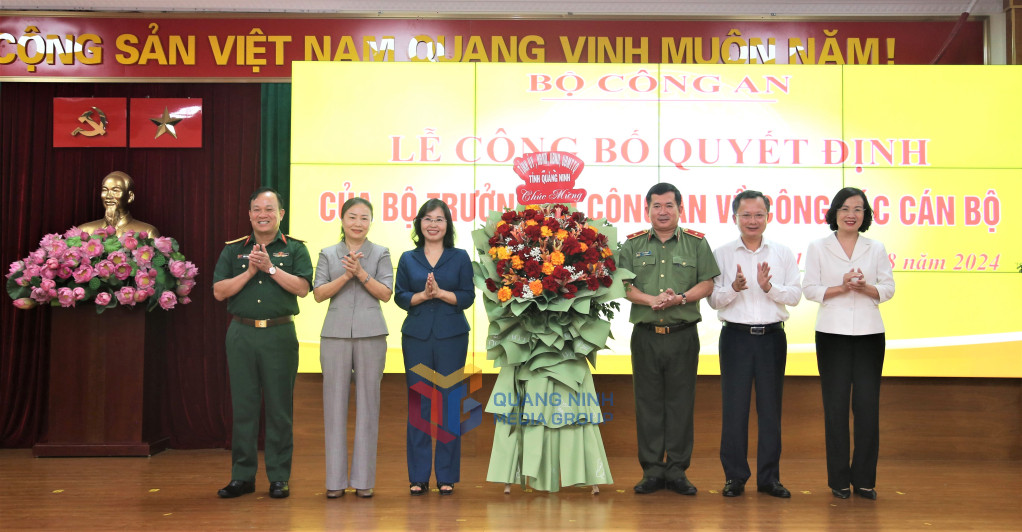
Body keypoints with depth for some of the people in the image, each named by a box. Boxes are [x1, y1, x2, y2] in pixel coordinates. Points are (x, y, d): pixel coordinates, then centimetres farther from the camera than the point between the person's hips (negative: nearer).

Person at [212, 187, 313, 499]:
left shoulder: (294, 249, 6)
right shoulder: (233, 250, 12)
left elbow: (302, 287, -7)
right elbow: (219, 292, 2)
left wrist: (270, 267, -14)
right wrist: (250, 271, -8)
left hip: (279, 334, -2)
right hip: (241, 335, 2)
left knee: (279, 408, 1)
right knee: (243, 406, 5)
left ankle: (279, 477, 9)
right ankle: (242, 476, 13)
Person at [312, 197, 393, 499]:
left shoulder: (380, 254, 8)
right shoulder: (328, 254, 10)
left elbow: (386, 293, -1)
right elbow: (319, 293, 1)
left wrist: (361, 273, -12)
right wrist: (346, 275, -11)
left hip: (371, 335, 0)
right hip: (336, 334, 1)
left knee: (368, 403, 1)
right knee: (335, 403, 0)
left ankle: (364, 479, 8)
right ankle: (335, 480, 7)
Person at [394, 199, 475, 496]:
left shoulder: (460, 258, 6)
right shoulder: (408, 259, 10)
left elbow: (467, 297, -1)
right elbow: (400, 297, 3)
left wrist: (439, 292, -15)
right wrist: (423, 295, -14)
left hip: (451, 337, -1)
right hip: (416, 337, 1)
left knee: (449, 403, 0)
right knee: (418, 405, 2)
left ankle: (447, 476, 9)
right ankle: (418, 477, 9)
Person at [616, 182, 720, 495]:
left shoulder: (696, 243, 7)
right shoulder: (633, 245, 9)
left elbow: (707, 284, 2)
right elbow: (623, 285, 2)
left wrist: (681, 298, -15)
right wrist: (652, 300, -14)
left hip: (683, 335, -1)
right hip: (645, 334, 1)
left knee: (681, 402, 2)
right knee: (648, 402, 4)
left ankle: (677, 471, 11)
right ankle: (652, 471, 12)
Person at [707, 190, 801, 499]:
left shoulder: (783, 254, 9)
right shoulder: (721, 255, 5)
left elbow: (795, 296, 2)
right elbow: (714, 300, 1)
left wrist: (769, 287, -15)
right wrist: (734, 288, -18)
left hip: (772, 336, 1)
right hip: (736, 335, -1)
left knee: (770, 407, 5)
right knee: (734, 406, 0)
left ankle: (769, 477, 14)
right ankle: (734, 477, 9)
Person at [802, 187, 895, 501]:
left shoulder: (876, 249, 11)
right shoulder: (818, 248, 6)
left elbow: (888, 288, 6)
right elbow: (809, 289, 0)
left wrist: (865, 287, -13)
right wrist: (841, 288, -15)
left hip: (869, 333, 2)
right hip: (832, 333, -1)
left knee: (867, 405, -1)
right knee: (836, 405, 0)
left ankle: (864, 479, 9)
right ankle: (839, 479, 9)